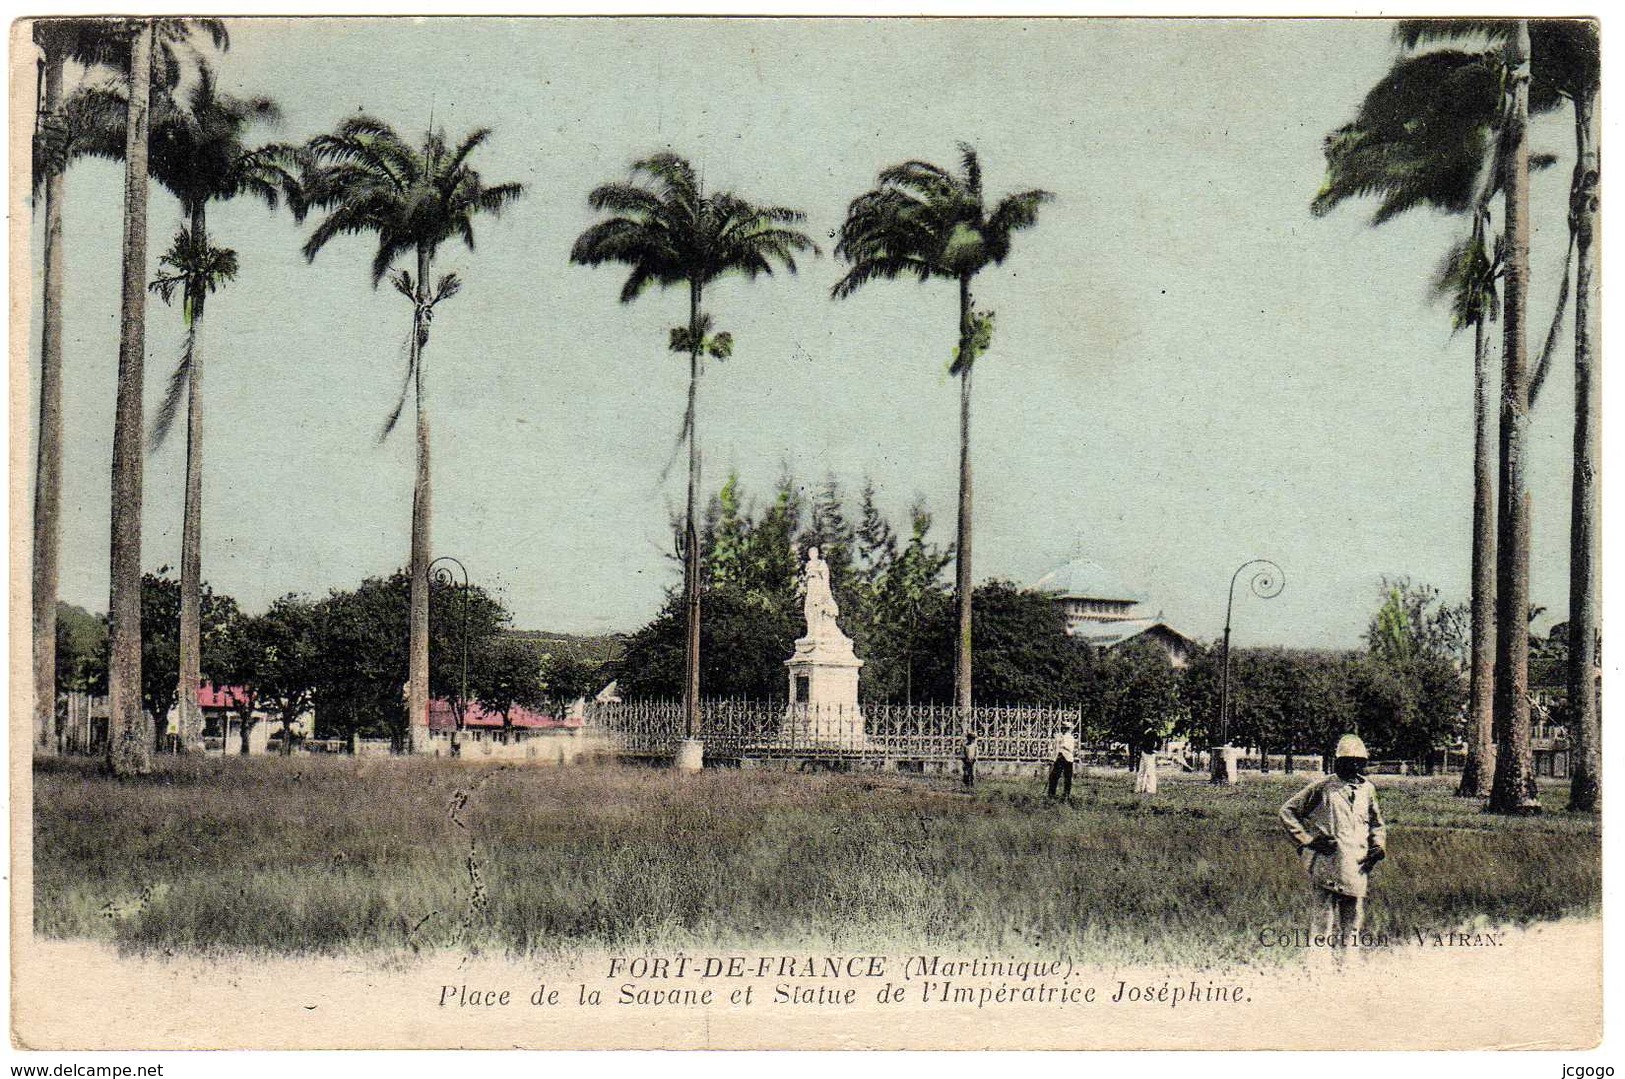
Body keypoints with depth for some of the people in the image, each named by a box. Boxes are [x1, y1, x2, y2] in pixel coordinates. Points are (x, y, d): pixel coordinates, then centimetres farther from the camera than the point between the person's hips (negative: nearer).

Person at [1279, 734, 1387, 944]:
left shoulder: (1367, 789, 15)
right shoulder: (1322, 787, -1)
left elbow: (1376, 823, 30)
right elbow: (1287, 811, 3)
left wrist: (1378, 846, 11)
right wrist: (1307, 839, -6)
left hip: (1358, 868, 5)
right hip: (1328, 865, -5)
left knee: (1353, 923, 8)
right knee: (1326, 919, -10)